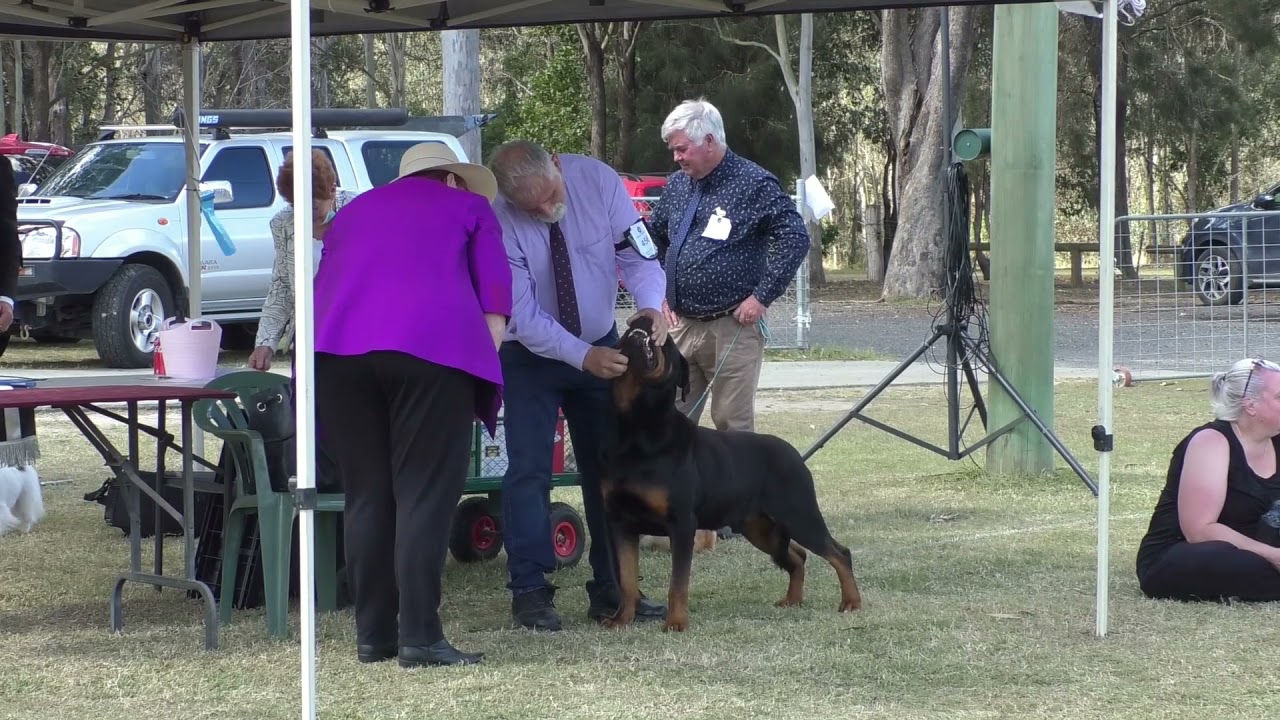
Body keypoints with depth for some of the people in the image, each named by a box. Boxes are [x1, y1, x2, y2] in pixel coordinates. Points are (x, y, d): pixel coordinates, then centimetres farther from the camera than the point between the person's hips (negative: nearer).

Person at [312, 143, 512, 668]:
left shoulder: (355, 211, 33)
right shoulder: (469, 207, 22)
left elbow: (322, 287, 31)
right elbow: (495, 294, 8)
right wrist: (488, 348, 3)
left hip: (335, 349, 4)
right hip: (431, 347, -4)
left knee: (366, 495, 9)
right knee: (424, 494, -5)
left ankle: (372, 635, 9)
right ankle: (419, 636, -12)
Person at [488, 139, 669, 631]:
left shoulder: (597, 180, -19)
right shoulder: (499, 222, -26)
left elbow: (636, 254, -16)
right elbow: (525, 318, -26)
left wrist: (650, 304, -37)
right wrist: (585, 357, -37)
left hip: (600, 348, 3)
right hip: (530, 354, -3)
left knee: (609, 468, 4)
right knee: (529, 470, -11)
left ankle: (611, 591, 10)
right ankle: (530, 593, -6)